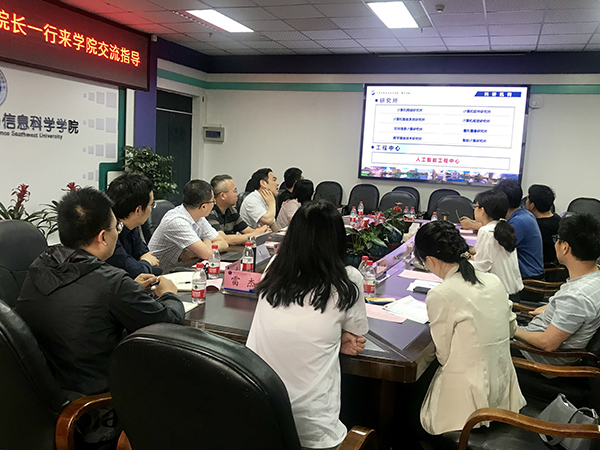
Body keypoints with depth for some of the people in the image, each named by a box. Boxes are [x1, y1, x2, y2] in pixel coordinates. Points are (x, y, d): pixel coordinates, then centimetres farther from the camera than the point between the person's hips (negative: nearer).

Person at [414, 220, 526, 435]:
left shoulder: (439, 295, -20)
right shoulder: (494, 281, -1)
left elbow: (444, 355, -10)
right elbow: (511, 328, 13)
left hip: (467, 399, -6)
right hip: (503, 389, 7)